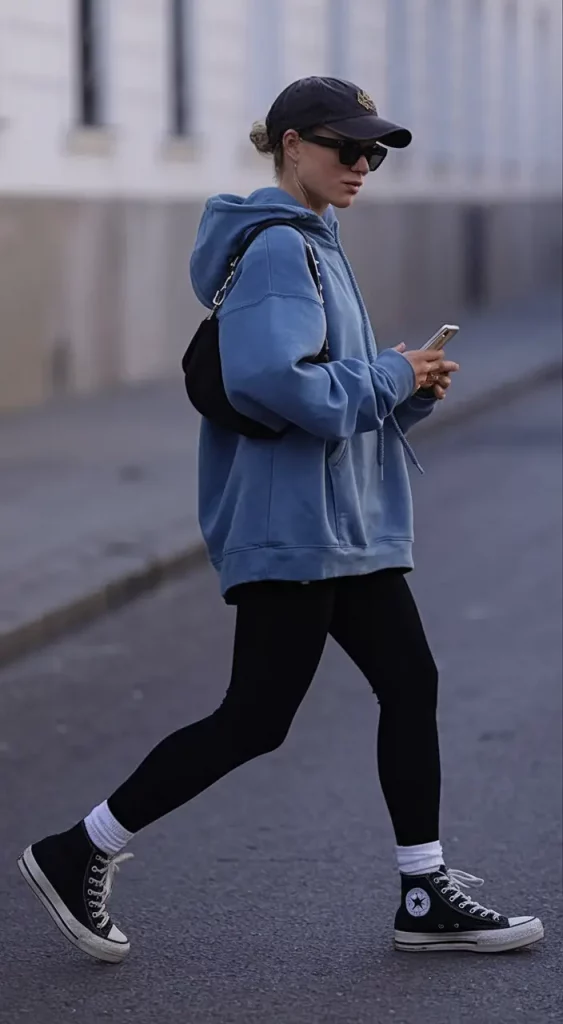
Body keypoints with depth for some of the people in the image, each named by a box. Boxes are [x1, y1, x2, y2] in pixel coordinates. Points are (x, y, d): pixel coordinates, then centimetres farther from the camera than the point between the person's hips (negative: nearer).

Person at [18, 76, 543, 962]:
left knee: (410, 684, 9)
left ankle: (426, 895, 17)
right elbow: (271, 378, -30)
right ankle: (79, 855, 6)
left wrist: (407, 388, 3)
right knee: (253, 720, -5)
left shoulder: (312, 245, 17)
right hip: (291, 525, -10)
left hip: (346, 524, 10)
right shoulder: (277, 249, -15)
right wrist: (392, 379, -19)